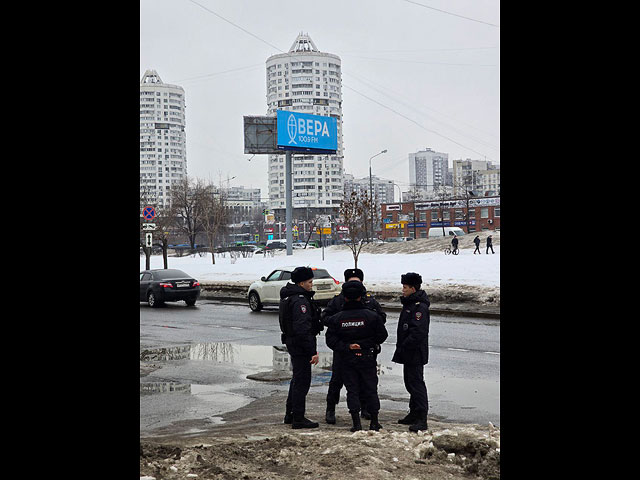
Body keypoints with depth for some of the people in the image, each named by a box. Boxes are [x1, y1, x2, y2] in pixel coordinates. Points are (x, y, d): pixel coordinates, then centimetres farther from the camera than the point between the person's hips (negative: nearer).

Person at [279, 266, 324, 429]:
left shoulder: (288, 297, 12)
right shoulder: (300, 301, -21)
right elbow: (303, 329, -26)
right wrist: (313, 352, -25)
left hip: (292, 342, 10)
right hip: (301, 344, -10)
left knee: (297, 379, 20)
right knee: (302, 380, -4)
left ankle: (290, 414, 29)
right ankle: (298, 419, 1)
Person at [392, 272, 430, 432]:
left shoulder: (420, 307, -18)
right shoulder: (409, 303, 14)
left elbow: (418, 332, -26)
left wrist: (403, 347, -21)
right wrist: (401, 348, 17)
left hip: (415, 354, -10)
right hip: (408, 353, 10)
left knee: (416, 383, -10)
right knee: (410, 382, 17)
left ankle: (422, 418, -9)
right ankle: (414, 413, 28)